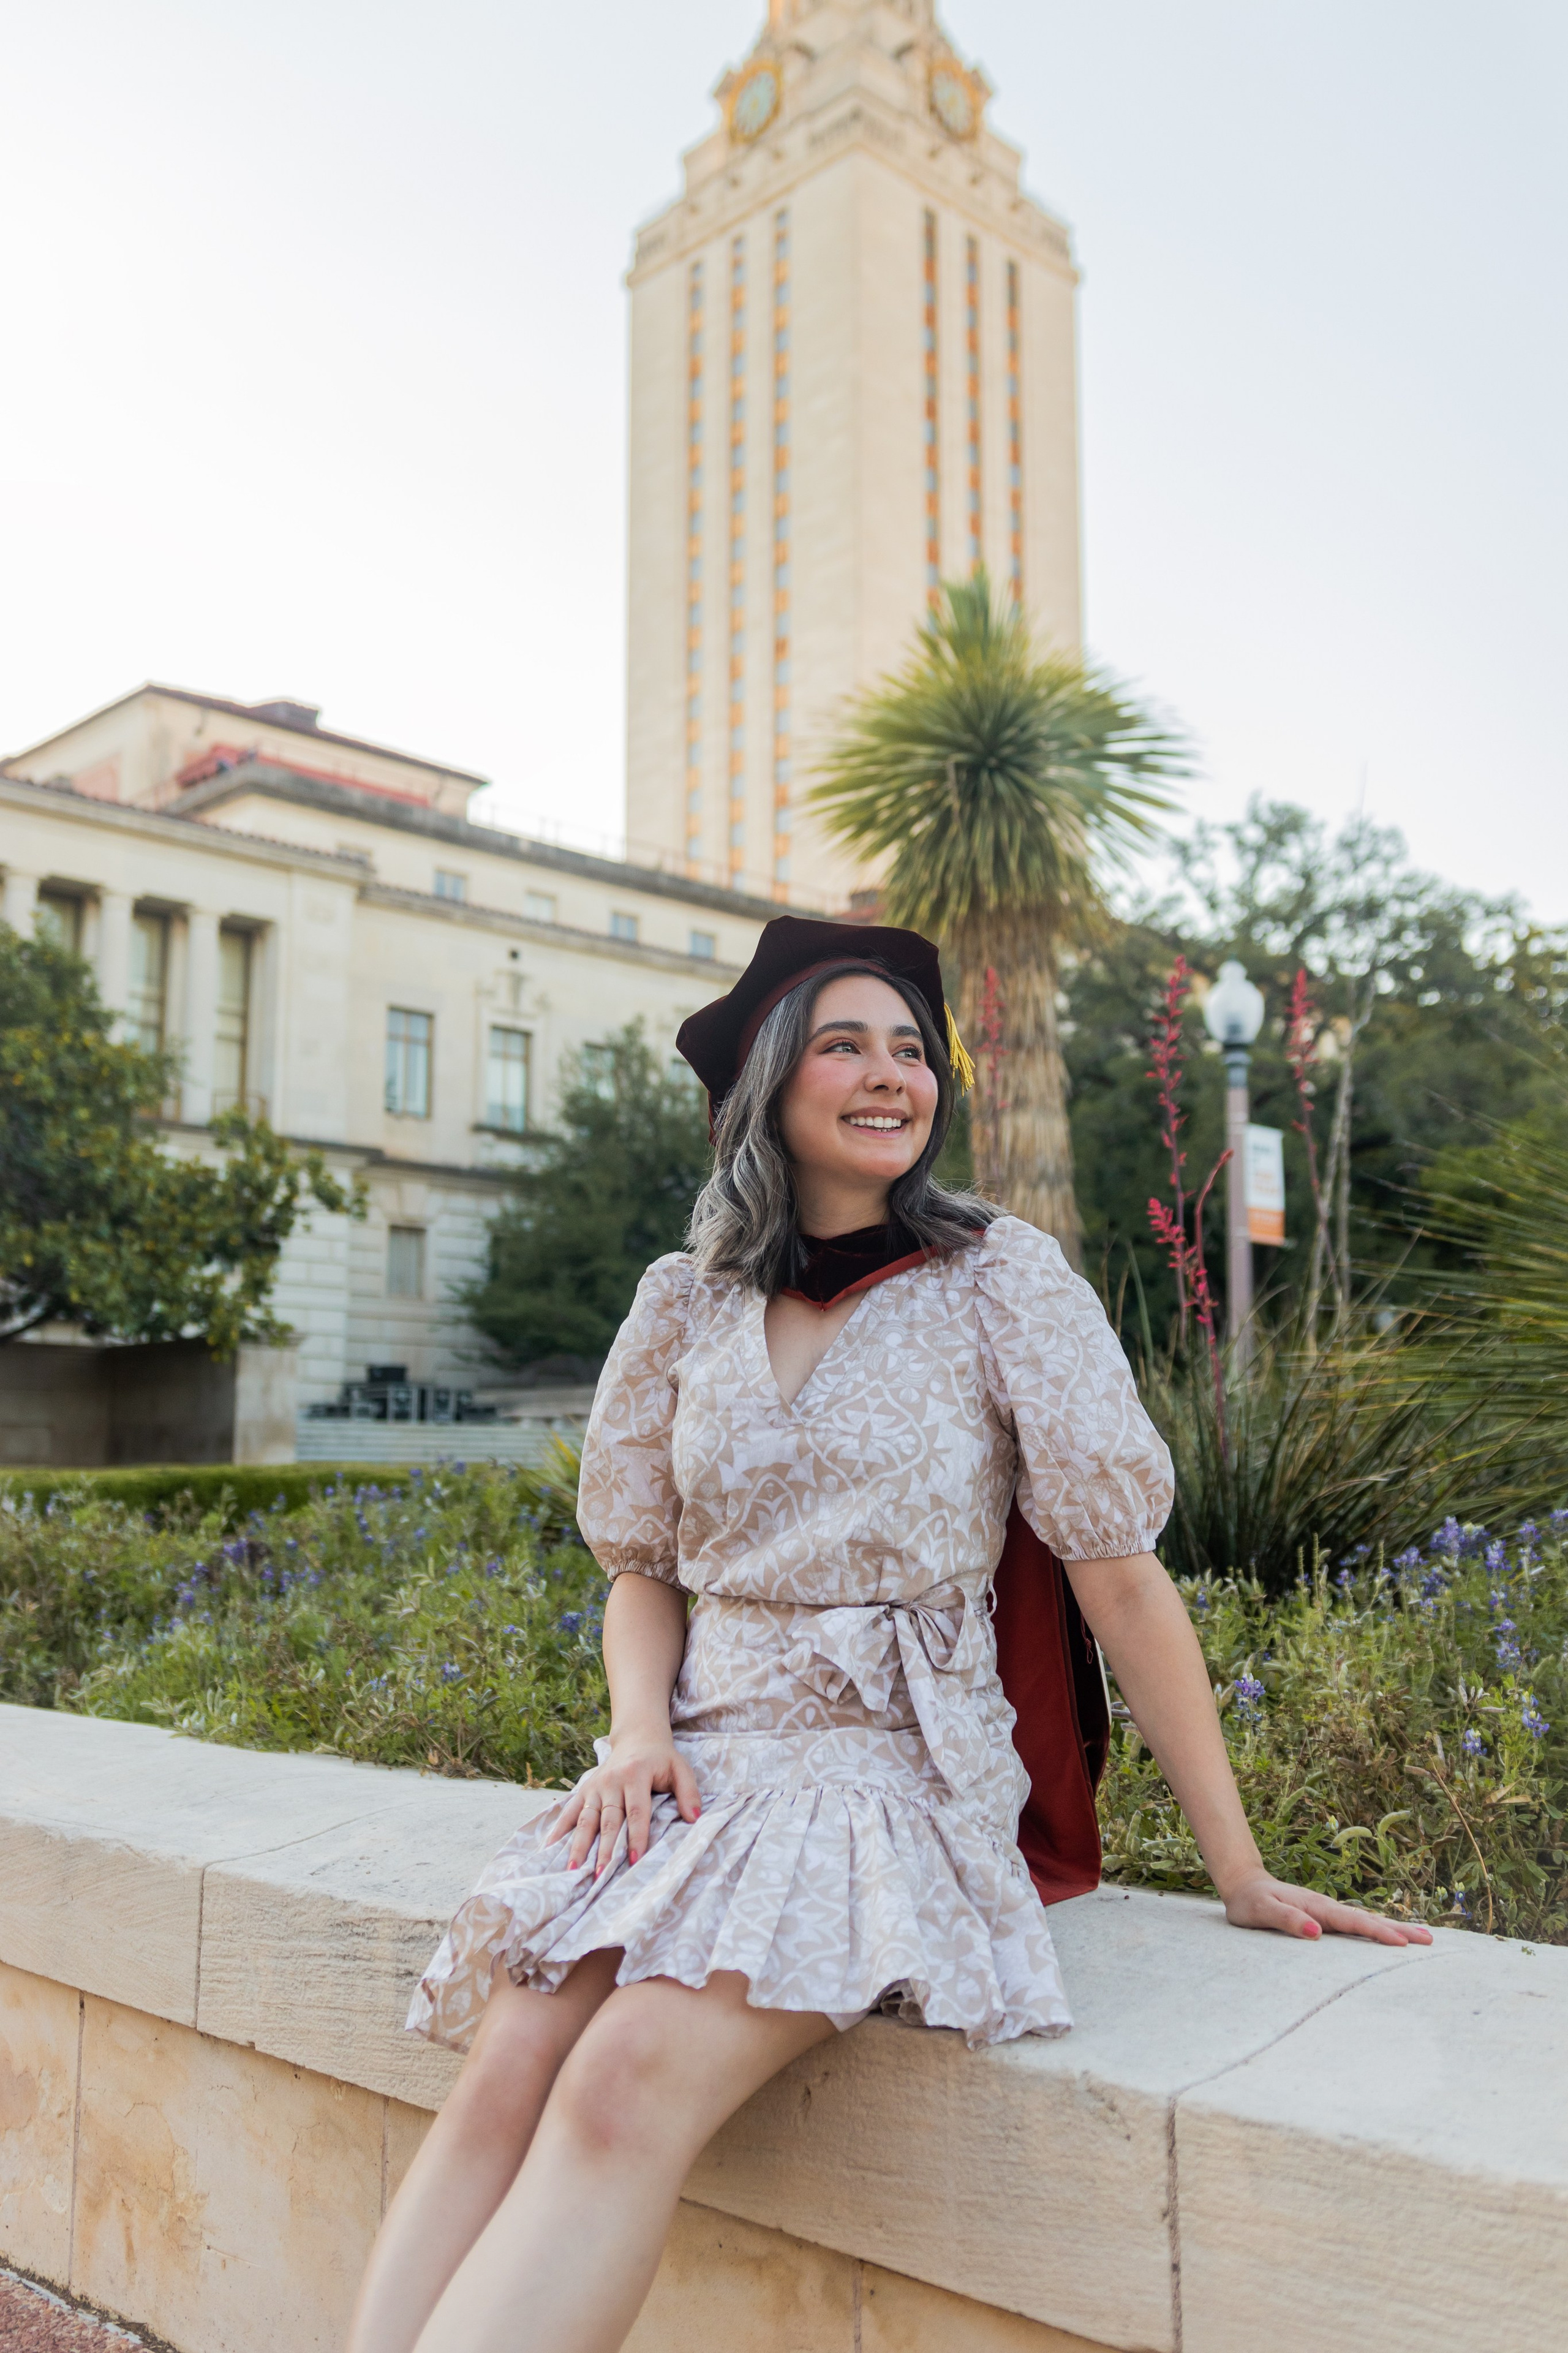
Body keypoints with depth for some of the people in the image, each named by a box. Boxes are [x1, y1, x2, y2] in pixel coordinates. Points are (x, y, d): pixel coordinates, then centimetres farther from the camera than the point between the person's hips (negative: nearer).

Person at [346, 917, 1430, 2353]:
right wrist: (639, 1729, -4)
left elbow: (1121, 1576, -1)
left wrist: (1239, 1869, 0)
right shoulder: (687, 1304, 9)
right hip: (705, 1757, 4)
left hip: (896, 1764, -4)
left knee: (634, 2077, -29)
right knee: (507, 2068, -23)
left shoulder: (1001, 1281, -2)